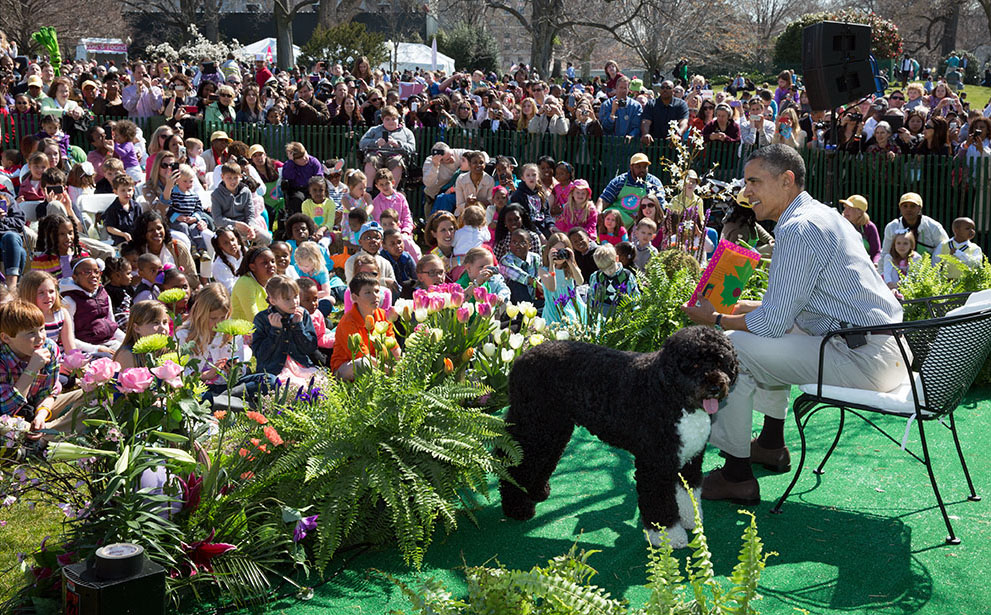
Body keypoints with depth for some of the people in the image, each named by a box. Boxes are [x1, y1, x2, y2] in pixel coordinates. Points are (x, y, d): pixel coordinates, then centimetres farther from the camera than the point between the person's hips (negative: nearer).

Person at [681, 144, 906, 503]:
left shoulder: (798, 229, -15)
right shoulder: (822, 215, 17)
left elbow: (772, 321, -17)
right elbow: (784, 307, 25)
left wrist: (715, 320, -1)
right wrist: (733, 306, 19)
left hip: (862, 359, -11)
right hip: (886, 347, 11)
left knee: (732, 348, -11)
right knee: (772, 336, 30)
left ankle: (736, 475, -5)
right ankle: (771, 445, 34)